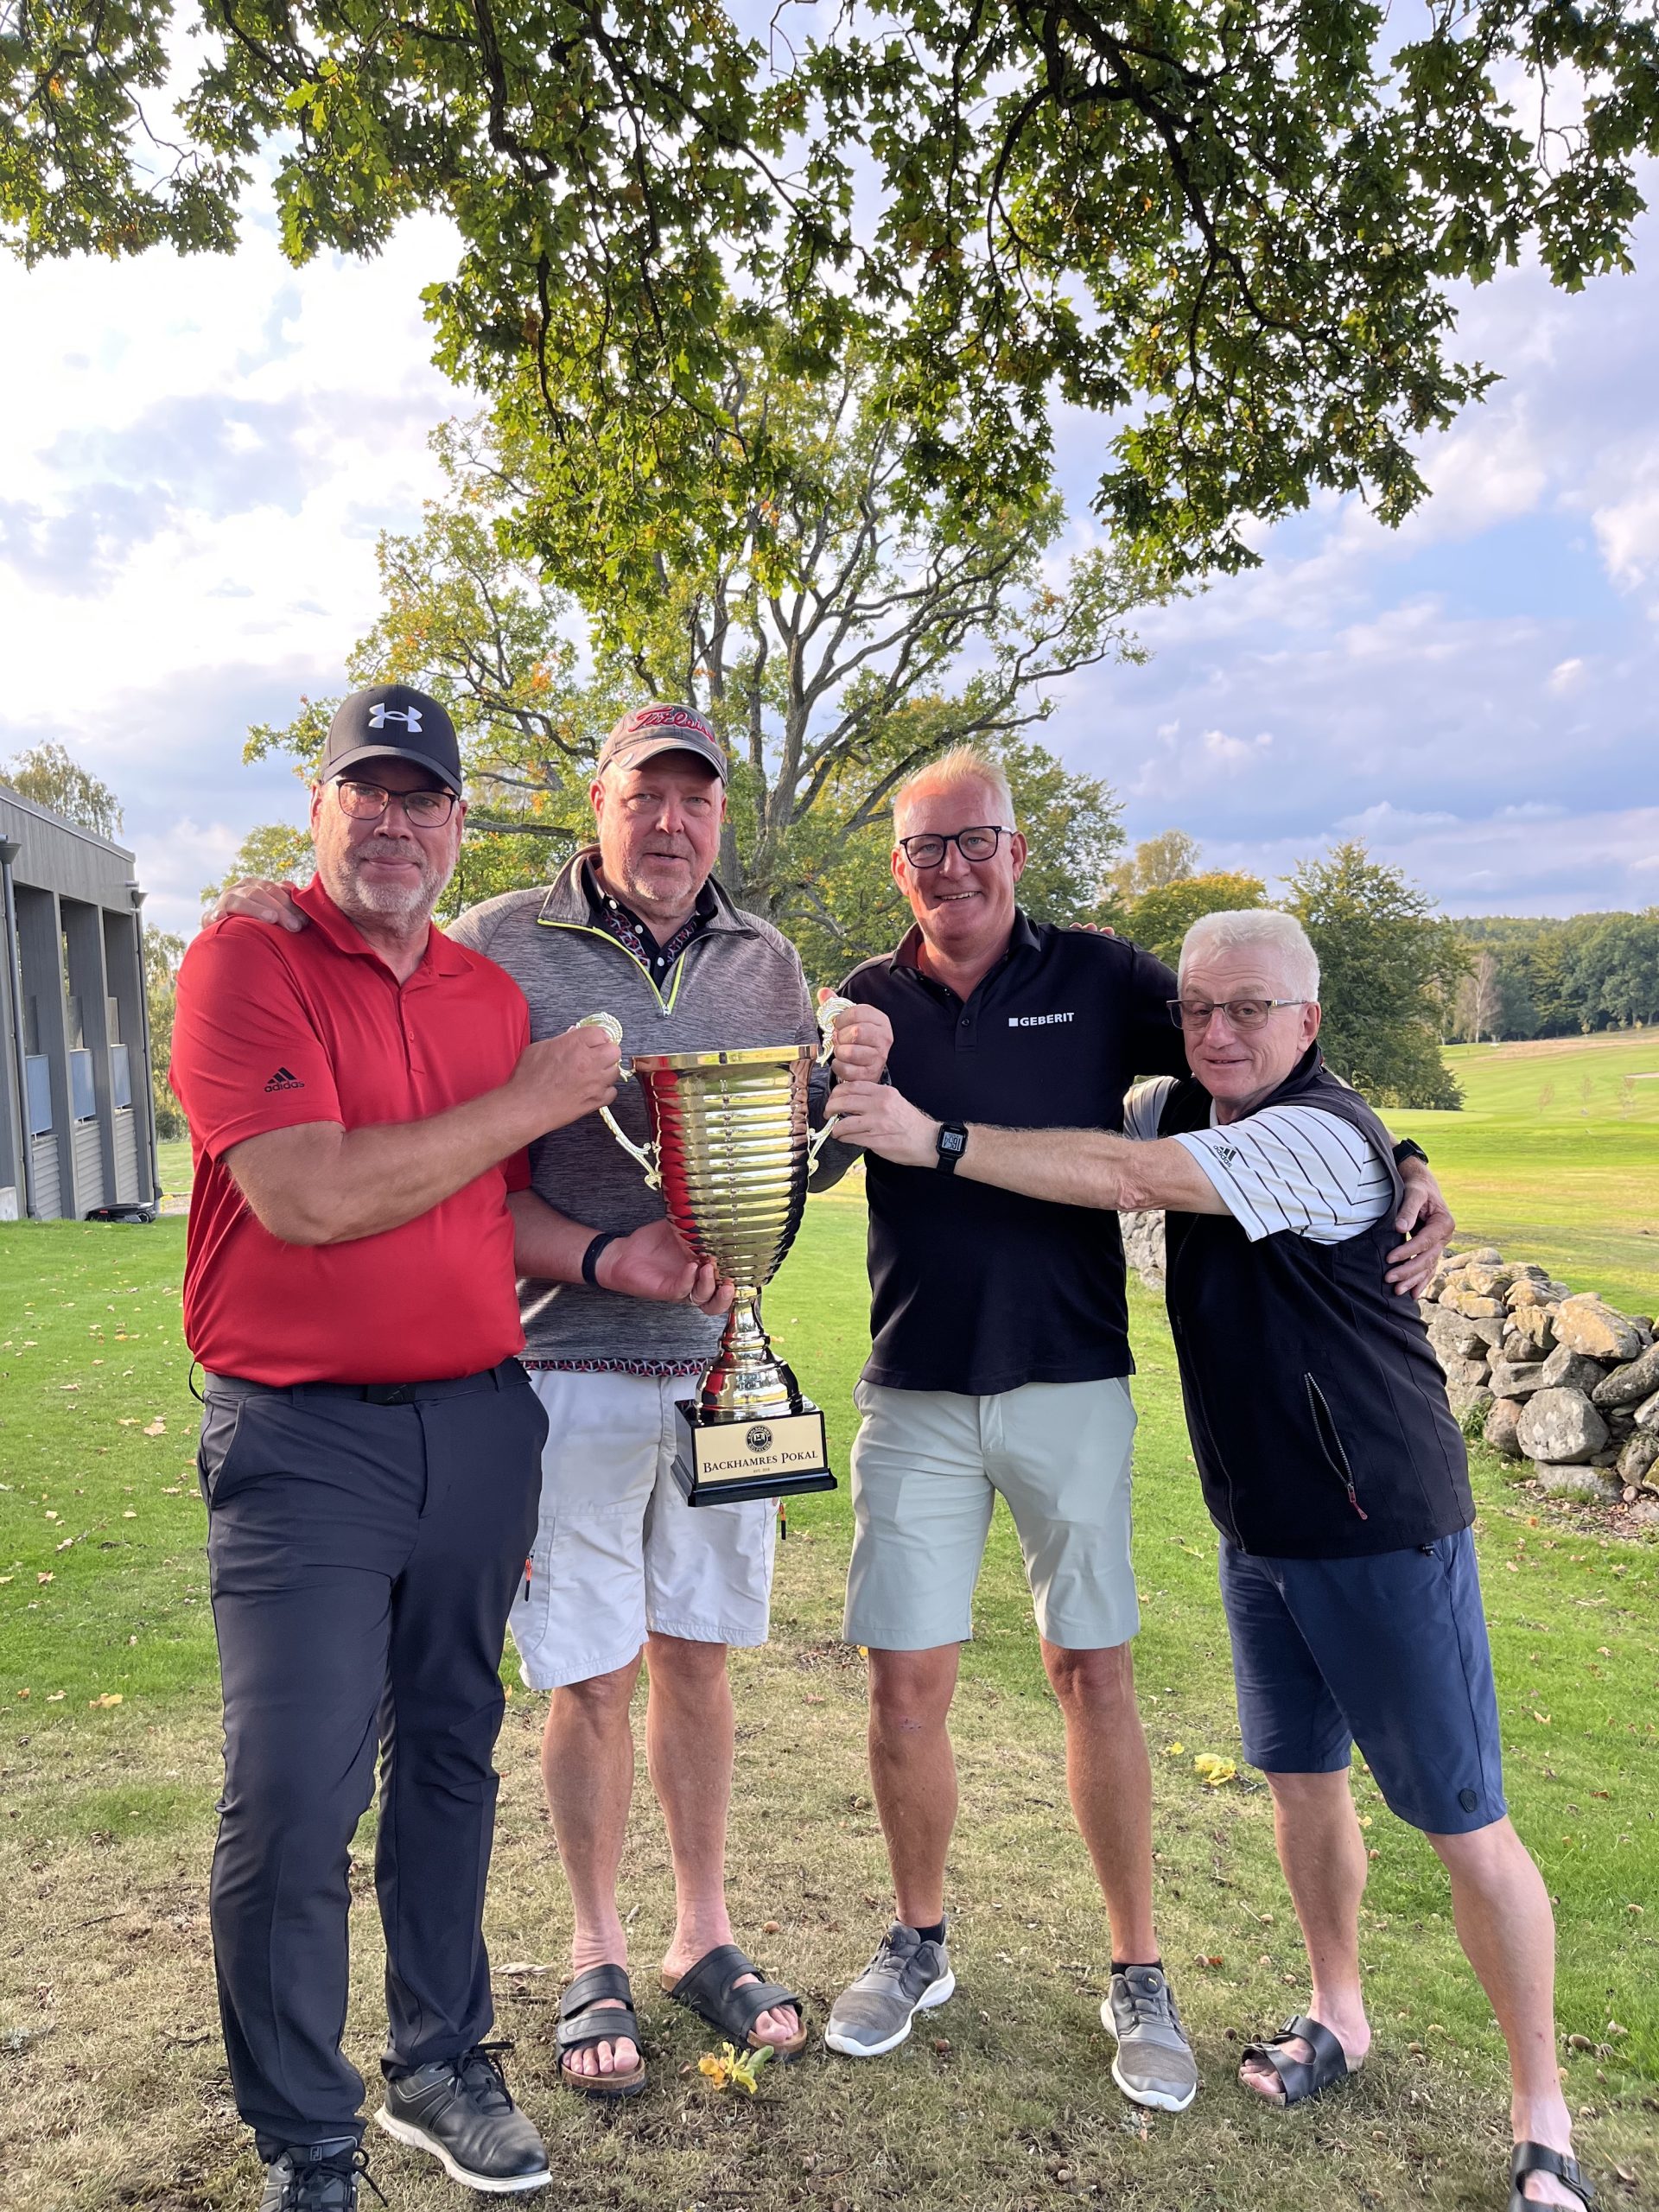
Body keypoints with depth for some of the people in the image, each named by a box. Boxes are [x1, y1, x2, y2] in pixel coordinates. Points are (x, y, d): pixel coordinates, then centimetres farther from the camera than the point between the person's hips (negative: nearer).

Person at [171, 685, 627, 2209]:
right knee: (294, 1804, -1)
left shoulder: (493, 992, 10)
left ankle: (442, 2066, 36)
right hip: (303, 1440, -5)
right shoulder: (246, 960, -8)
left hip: (482, 1424, 6)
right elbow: (308, 1195, -20)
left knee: (451, 1760, 17)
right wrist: (531, 1102, -14)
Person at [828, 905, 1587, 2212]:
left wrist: (934, 1138, -27)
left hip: (1384, 1528, -7)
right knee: (1301, 1778, 19)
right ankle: (1338, 2017, 40)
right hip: (1259, 1525, 7)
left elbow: (1128, 1179, -28)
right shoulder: (1181, 1110, 4)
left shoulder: (1323, 1136, -21)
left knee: (1463, 1822, 3)